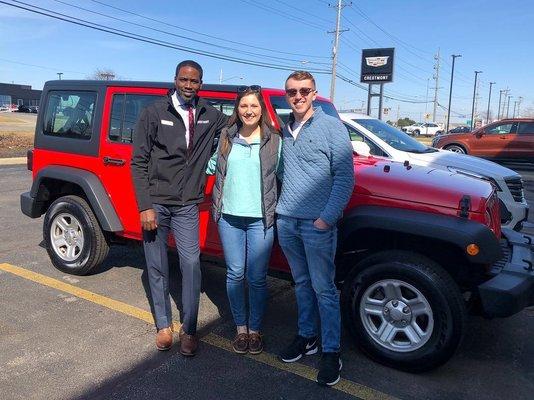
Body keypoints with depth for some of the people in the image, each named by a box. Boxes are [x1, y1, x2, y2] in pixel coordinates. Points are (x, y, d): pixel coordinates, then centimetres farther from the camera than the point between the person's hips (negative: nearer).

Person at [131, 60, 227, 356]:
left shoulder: (210, 116, 4)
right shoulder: (154, 113, -3)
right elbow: (139, 162, -5)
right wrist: (145, 206, -11)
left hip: (187, 206, 1)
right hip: (156, 203, -1)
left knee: (191, 263, -7)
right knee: (157, 267, 9)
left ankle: (189, 329, 9)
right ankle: (164, 325, 25)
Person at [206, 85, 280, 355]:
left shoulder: (274, 141, 1)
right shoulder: (226, 138, 7)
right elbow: (212, 167, 15)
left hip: (260, 219, -2)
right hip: (229, 216, 2)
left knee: (257, 278, 5)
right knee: (235, 274, 9)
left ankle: (255, 330, 24)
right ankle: (241, 328, 27)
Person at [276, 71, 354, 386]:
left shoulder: (332, 127, -6)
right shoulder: (285, 129, 11)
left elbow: (345, 177, -10)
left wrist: (327, 217, -16)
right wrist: (280, 206, 8)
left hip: (317, 224, -5)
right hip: (286, 220, 6)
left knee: (324, 289, 1)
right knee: (302, 283, 17)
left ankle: (331, 352, 14)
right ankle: (306, 337, 31)